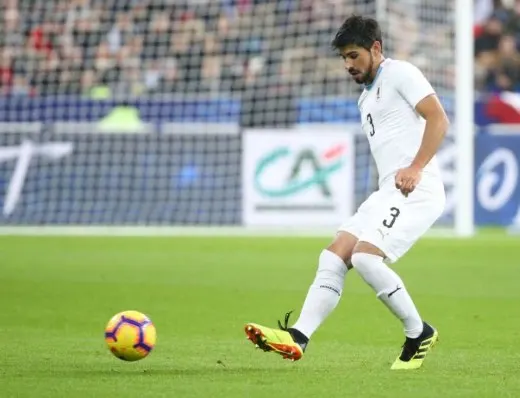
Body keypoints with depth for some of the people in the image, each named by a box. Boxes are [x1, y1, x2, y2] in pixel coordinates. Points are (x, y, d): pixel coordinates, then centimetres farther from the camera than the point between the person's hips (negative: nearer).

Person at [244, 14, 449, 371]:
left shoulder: (400, 74, -3)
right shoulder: (367, 97, 25)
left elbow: (438, 119, -12)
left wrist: (416, 168, -21)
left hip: (417, 190, -10)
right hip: (388, 192, 10)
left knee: (365, 256, -23)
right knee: (334, 256, -2)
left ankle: (419, 334, -8)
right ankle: (298, 337, -11)